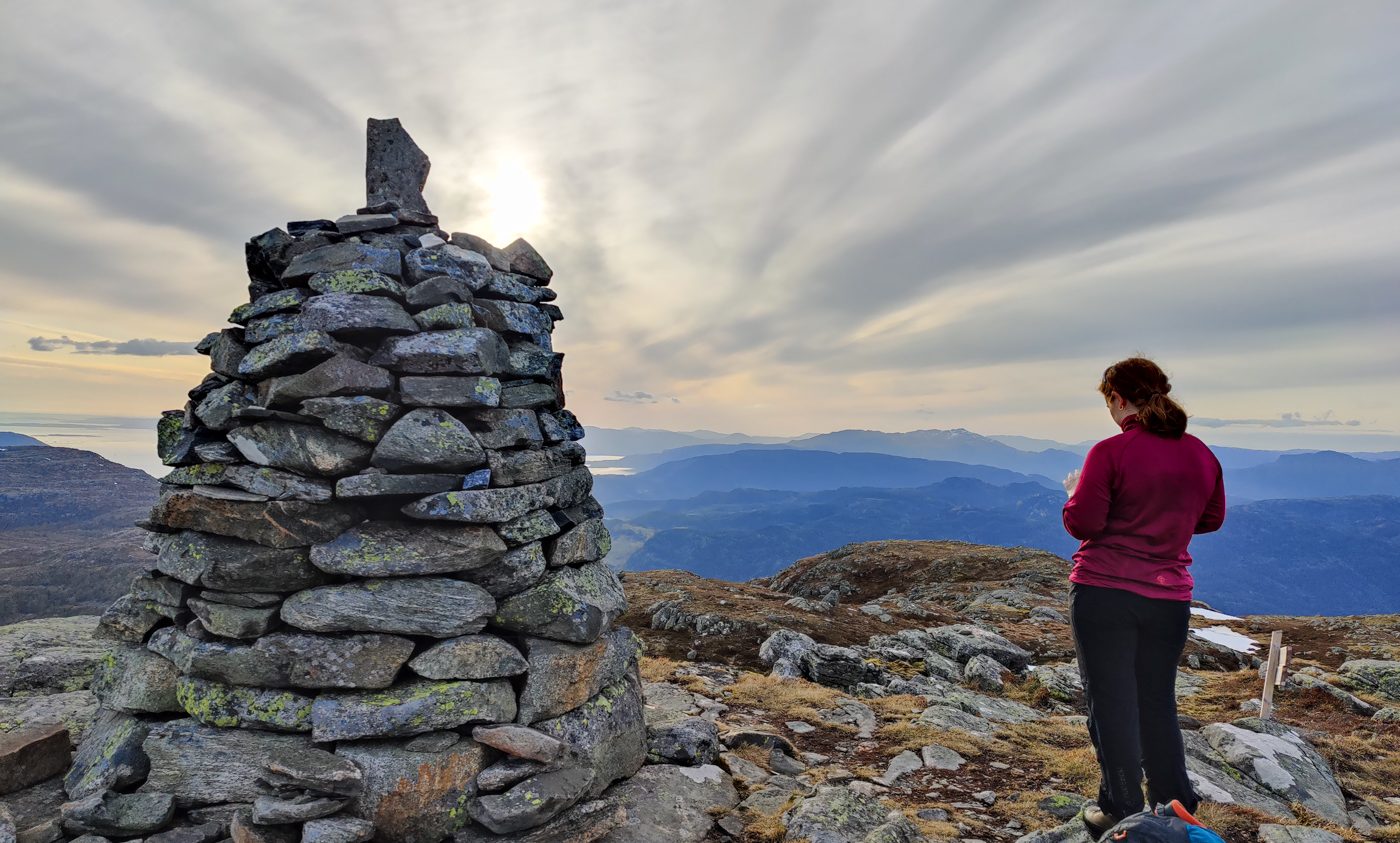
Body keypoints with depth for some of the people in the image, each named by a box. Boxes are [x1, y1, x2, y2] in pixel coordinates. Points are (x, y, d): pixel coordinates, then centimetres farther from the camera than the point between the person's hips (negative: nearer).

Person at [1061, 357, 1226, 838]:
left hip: (1102, 594, -5)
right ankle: (1176, 807, 28)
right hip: (1168, 599, 5)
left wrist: (1075, 493, 6)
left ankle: (1122, 812, 17)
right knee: (1158, 703, 18)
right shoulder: (1201, 455, 3)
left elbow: (1082, 524, -14)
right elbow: (1211, 519, 16)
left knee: (1112, 703, 7)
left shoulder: (1110, 452, -14)